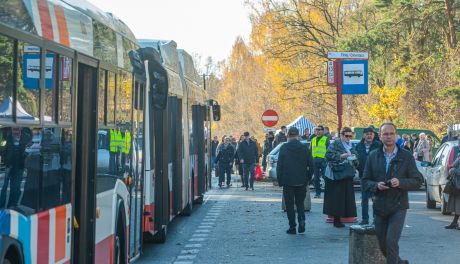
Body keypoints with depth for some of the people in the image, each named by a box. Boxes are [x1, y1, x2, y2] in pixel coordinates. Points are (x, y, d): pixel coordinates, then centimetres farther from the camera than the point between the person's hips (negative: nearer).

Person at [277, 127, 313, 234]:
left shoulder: (284, 148, -7)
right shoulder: (305, 148, 0)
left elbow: (279, 166, -7)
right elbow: (310, 166, 3)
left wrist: (280, 181, 1)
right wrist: (307, 179, 13)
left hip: (288, 181, -2)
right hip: (301, 181, 2)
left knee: (289, 205, 6)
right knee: (300, 202, 15)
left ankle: (292, 227, 5)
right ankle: (301, 221, -8)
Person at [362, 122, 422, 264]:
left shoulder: (406, 156, -1)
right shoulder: (373, 156, 5)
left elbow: (417, 181, -1)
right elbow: (365, 181, 7)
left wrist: (400, 182, -18)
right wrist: (376, 185, -14)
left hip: (398, 207, -3)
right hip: (379, 207, 3)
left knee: (391, 241, -16)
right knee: (382, 245, 11)